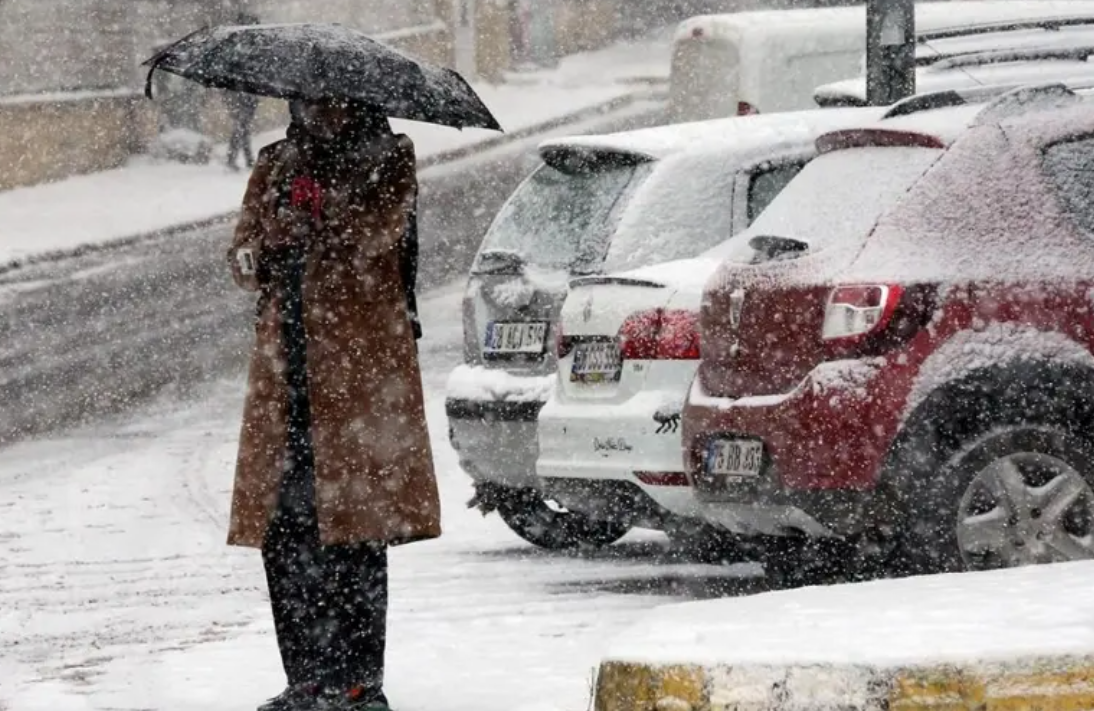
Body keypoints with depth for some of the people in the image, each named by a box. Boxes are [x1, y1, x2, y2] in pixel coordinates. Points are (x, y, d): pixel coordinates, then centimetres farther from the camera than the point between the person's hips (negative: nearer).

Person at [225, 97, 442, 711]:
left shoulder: (387, 160, 6)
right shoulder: (277, 165, 19)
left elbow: (375, 229, -12)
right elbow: (244, 255, 11)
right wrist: (259, 260, -10)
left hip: (360, 365, -5)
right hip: (286, 369, 5)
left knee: (354, 522, -8)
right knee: (283, 528, 0)